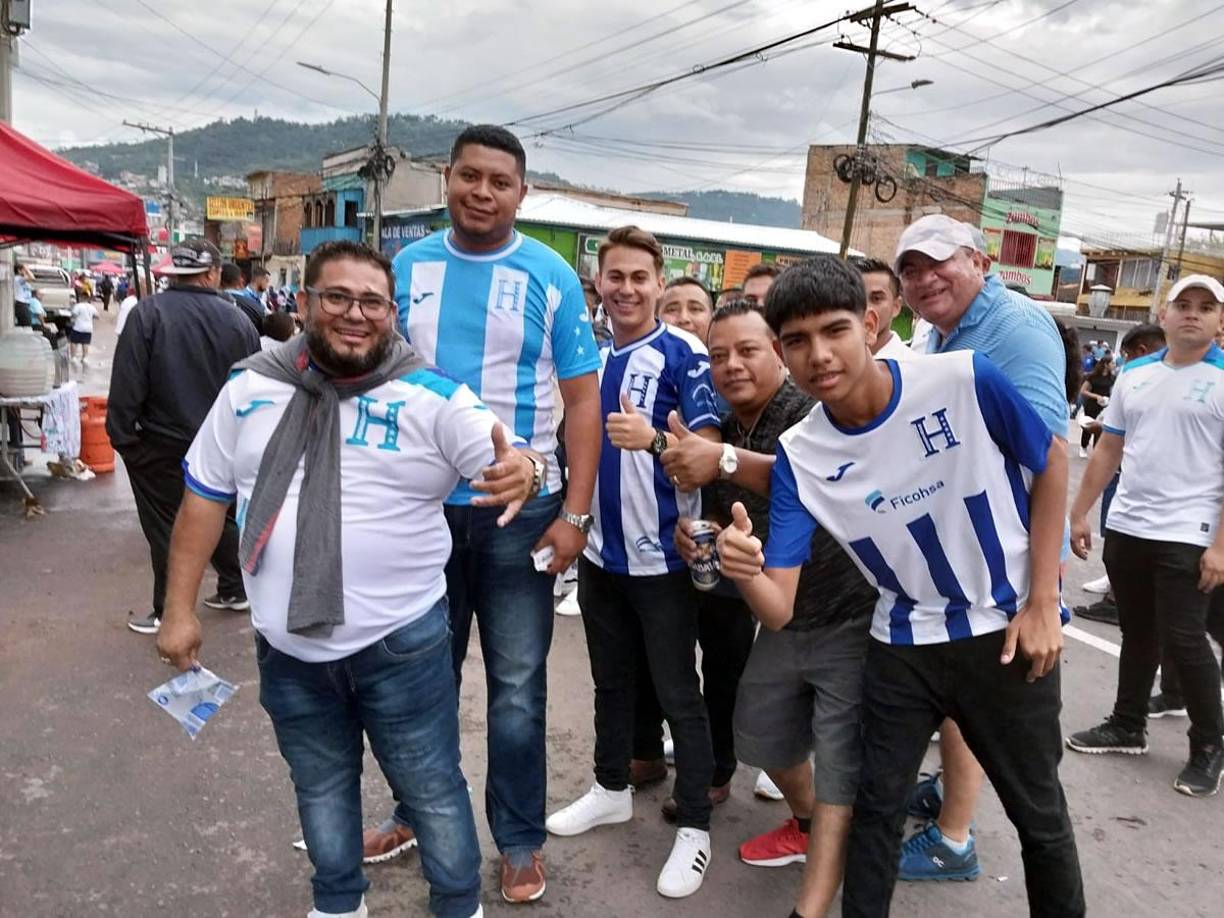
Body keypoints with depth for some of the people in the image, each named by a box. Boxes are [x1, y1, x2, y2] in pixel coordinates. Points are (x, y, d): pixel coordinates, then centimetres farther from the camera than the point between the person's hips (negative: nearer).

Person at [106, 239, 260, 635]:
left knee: (167, 528, 6)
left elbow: (127, 384, -15)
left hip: (163, 445, -4)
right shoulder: (237, 319, -1)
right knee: (222, 517, 20)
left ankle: (169, 610, 14)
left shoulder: (148, 314, -13)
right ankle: (235, 590, 30)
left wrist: (122, 436, -5)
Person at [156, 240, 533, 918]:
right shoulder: (250, 388, 0)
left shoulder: (432, 395, -10)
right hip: (289, 648, 4)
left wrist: (520, 473, -39)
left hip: (401, 641, -3)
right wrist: (180, 609, 6)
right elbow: (205, 497, 7)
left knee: (432, 788, 13)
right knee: (320, 786, 24)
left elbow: (501, 463, -13)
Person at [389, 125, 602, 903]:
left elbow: (582, 400, -5)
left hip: (520, 511, -2)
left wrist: (575, 513, -11)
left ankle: (520, 838, 27)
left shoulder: (551, 277, -4)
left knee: (518, 685, 9)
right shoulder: (408, 268, 3)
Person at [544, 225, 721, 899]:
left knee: (678, 693, 5)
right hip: (600, 551, 6)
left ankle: (694, 828, 19)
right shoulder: (593, 357, 8)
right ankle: (612, 789, 39)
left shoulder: (683, 354, -11)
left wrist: (654, 439, -35)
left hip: (661, 555, -6)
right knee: (611, 680, 20)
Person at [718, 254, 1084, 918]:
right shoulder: (798, 455, -14)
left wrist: (1042, 603, -7)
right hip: (901, 645, 2)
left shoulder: (965, 380, -21)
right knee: (876, 805, 13)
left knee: (1039, 816, 17)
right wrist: (745, 571, -41)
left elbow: (1051, 465, -3)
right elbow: (778, 611, -16)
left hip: (1008, 632, -1)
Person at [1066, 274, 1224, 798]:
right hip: (1125, 528, 5)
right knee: (1137, 635, 15)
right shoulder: (1133, 375, 9)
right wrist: (1078, 514, 10)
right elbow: (1108, 450, 13)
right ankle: (1128, 727, 29)